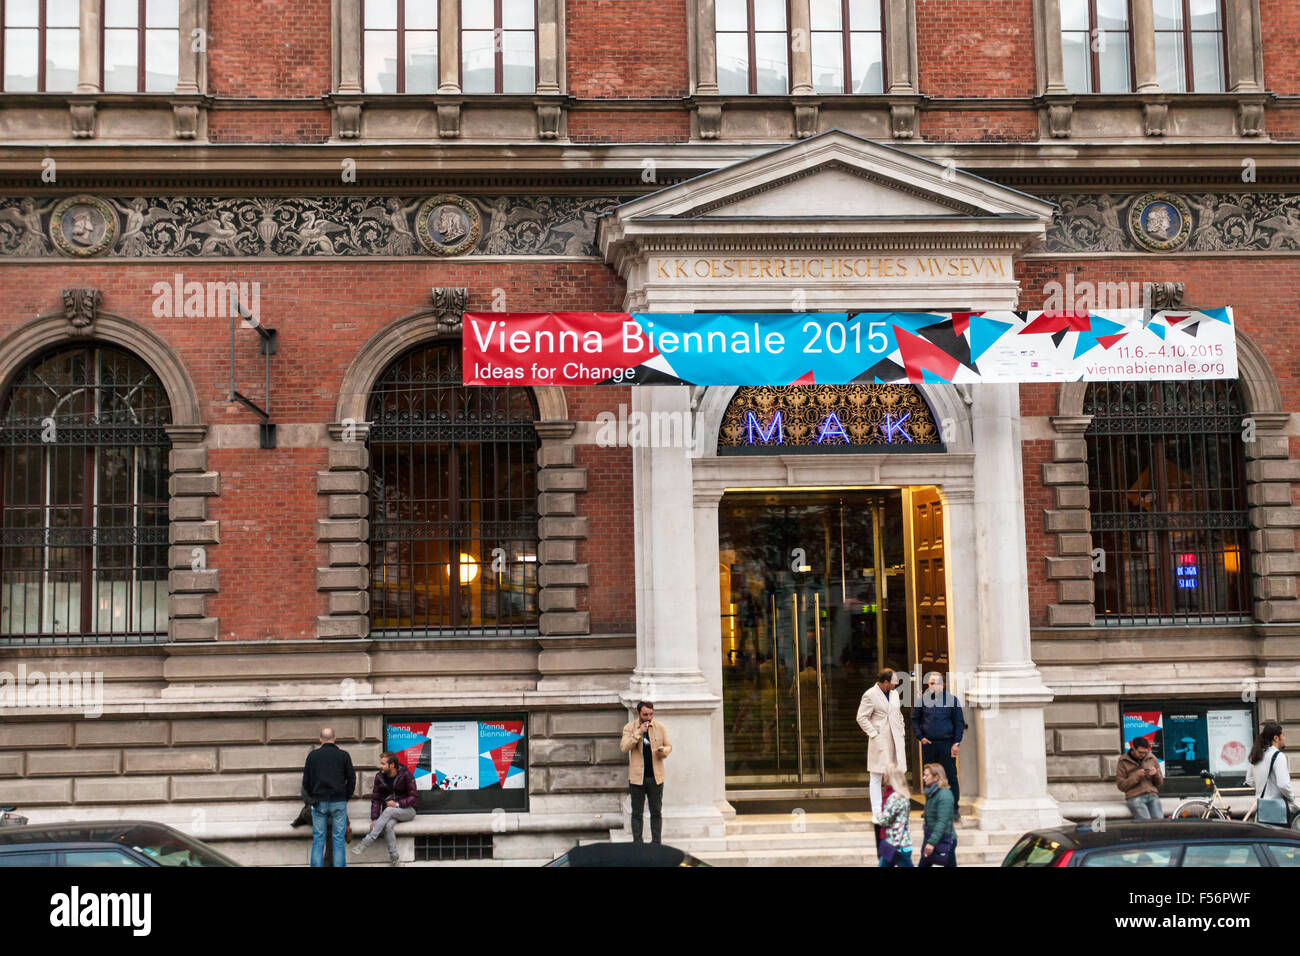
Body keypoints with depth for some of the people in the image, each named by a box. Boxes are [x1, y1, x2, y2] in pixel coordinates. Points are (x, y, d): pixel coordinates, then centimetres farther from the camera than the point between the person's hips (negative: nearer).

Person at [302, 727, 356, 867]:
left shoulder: (312, 755, 3)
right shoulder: (344, 755, 1)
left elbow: (306, 781, 6)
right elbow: (352, 779, 3)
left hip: (319, 802, 1)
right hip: (339, 802, -1)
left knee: (318, 840, 4)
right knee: (339, 839, 2)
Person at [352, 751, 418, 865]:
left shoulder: (405, 775, -9)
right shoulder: (379, 777, 3)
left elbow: (415, 798, -8)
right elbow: (375, 799, 4)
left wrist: (398, 804, -20)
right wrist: (375, 819, -9)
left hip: (406, 810, -3)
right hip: (389, 813, 3)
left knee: (388, 810, -35)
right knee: (388, 825, -33)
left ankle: (365, 842, -37)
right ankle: (393, 858, -32)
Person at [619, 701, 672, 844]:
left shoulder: (661, 728, 4)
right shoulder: (629, 728, -1)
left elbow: (669, 746, 11)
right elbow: (623, 747, -14)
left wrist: (664, 751, -13)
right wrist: (638, 732, -21)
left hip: (656, 777, 1)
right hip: (637, 777, -1)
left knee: (656, 812, 6)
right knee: (637, 813, 5)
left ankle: (657, 843, 13)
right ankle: (637, 843, 11)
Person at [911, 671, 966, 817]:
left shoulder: (952, 699, 2)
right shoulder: (922, 700, 6)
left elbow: (959, 722, 5)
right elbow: (914, 720, 15)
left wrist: (957, 743, -3)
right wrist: (920, 737, 2)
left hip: (947, 744, -2)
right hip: (928, 744, 2)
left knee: (951, 776, -1)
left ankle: (954, 807, 8)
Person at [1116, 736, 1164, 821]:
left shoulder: (1152, 758, 14)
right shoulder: (1123, 762, 5)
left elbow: (1160, 782, 20)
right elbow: (1121, 785, 0)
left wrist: (1156, 773, -3)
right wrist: (1137, 776, -12)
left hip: (1152, 795, 3)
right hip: (1135, 797, -3)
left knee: (1159, 819, -23)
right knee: (1146, 821, -27)